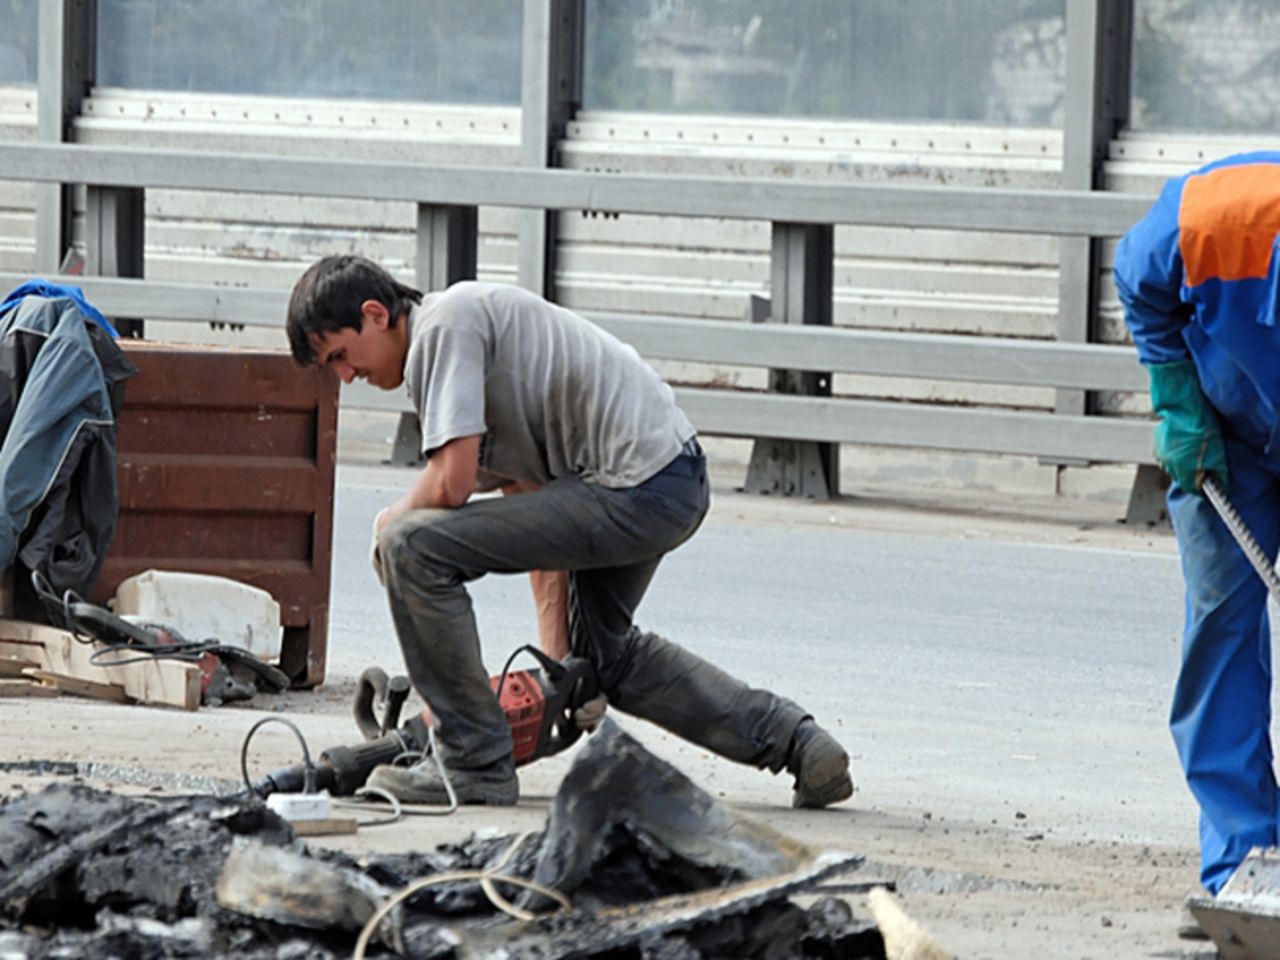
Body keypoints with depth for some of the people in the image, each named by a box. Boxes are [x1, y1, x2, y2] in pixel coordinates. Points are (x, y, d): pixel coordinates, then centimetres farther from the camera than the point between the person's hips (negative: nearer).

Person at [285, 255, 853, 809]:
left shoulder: (444, 327, -10)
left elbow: (451, 484, -19)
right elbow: (531, 494, 20)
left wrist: (393, 520, 5)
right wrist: (554, 656, 14)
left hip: (634, 490, -11)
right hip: (678, 485, 11)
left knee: (410, 547, -14)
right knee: (603, 652, 34)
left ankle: (476, 765, -5)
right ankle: (796, 743, 29)